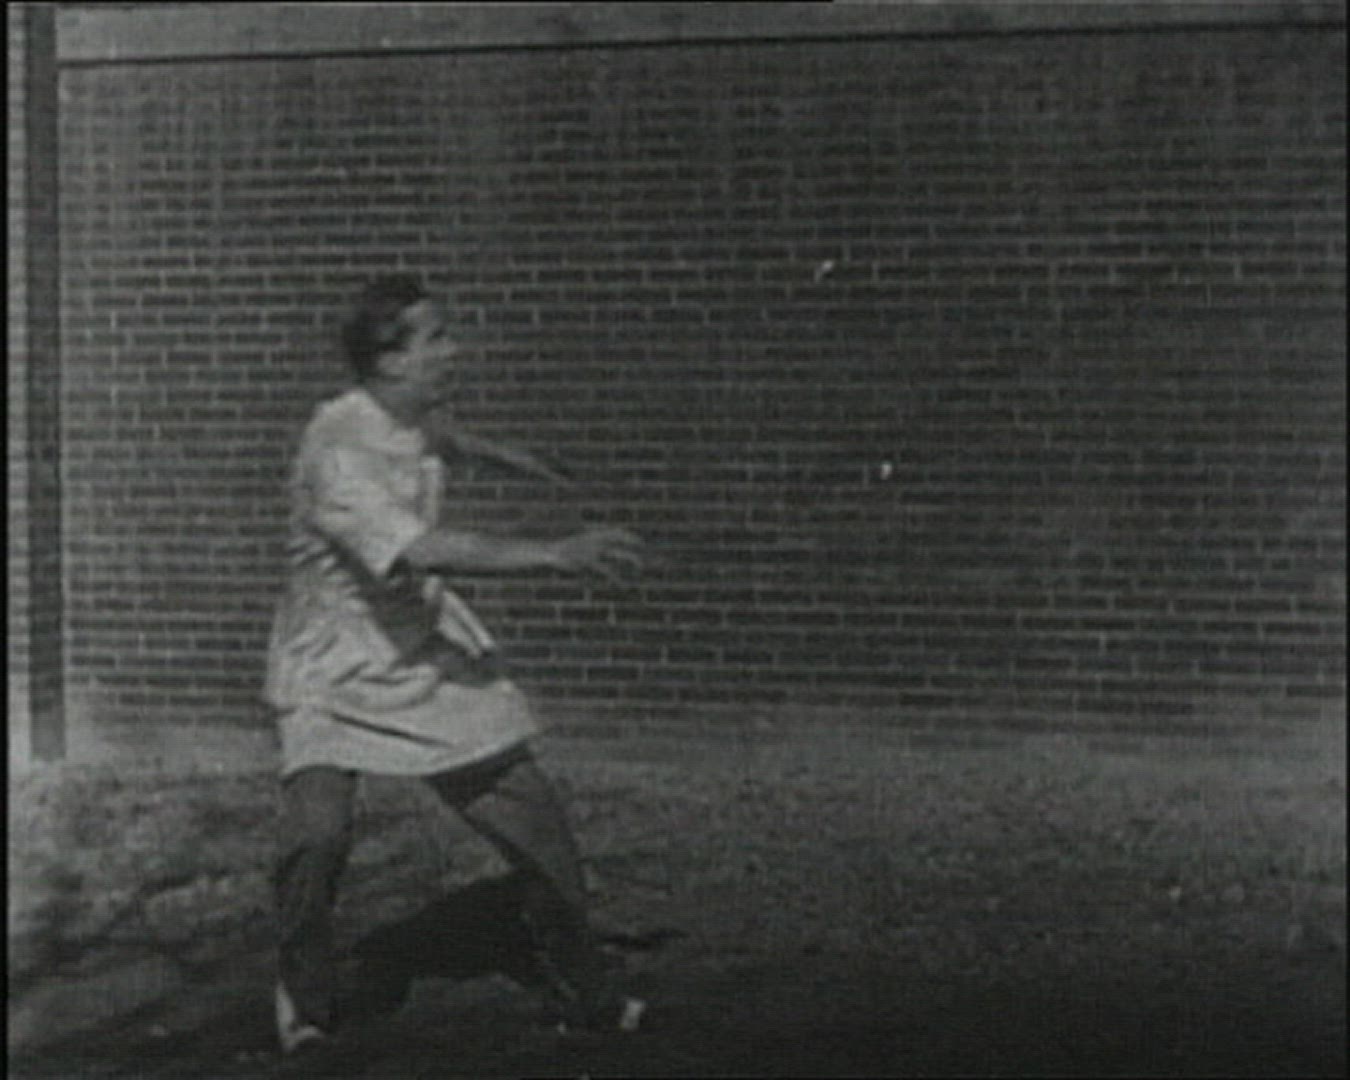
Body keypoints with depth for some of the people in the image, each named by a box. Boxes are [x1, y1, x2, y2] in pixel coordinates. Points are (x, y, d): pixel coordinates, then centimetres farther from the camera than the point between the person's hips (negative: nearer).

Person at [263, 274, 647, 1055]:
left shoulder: (407, 415, -4)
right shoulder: (340, 454, -29)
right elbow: (427, 549, -42)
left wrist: (494, 451, 35)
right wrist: (558, 554, -46)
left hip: (428, 653, 7)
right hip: (338, 674, -7)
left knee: (536, 821, 4)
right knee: (318, 831, -26)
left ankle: (590, 1000, 20)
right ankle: (307, 1009, 1)